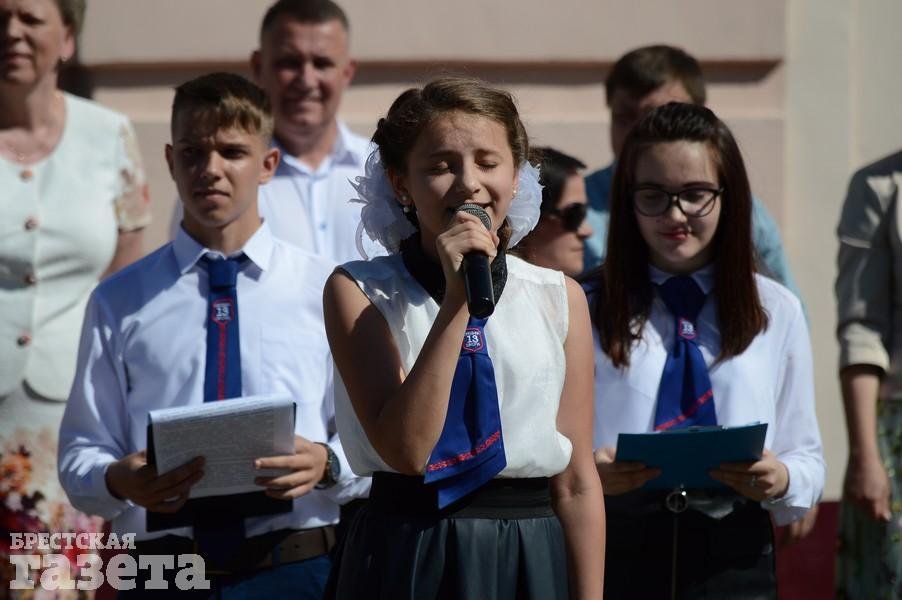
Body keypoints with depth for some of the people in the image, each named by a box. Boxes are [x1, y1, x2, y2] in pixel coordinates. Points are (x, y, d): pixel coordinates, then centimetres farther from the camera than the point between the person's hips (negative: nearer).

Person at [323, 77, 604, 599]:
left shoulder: (559, 298, 5)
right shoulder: (360, 293, -3)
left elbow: (577, 483, 4)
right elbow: (404, 449, -15)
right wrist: (457, 300, -18)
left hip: (534, 558, 2)